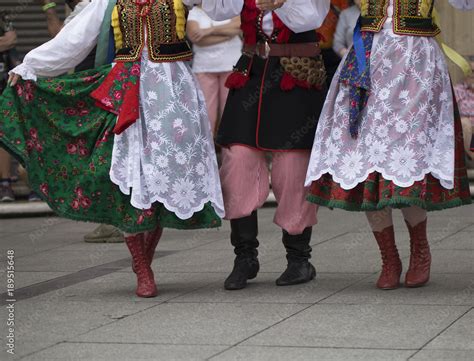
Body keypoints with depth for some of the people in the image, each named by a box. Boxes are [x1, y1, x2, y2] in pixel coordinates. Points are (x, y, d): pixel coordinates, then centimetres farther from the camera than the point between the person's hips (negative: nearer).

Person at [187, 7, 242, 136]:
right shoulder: (193, 12, 4)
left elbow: (239, 25, -10)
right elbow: (196, 37, -12)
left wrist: (209, 31, -13)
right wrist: (227, 33, -11)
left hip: (231, 66, 1)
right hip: (204, 68, -1)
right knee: (206, 113, -5)